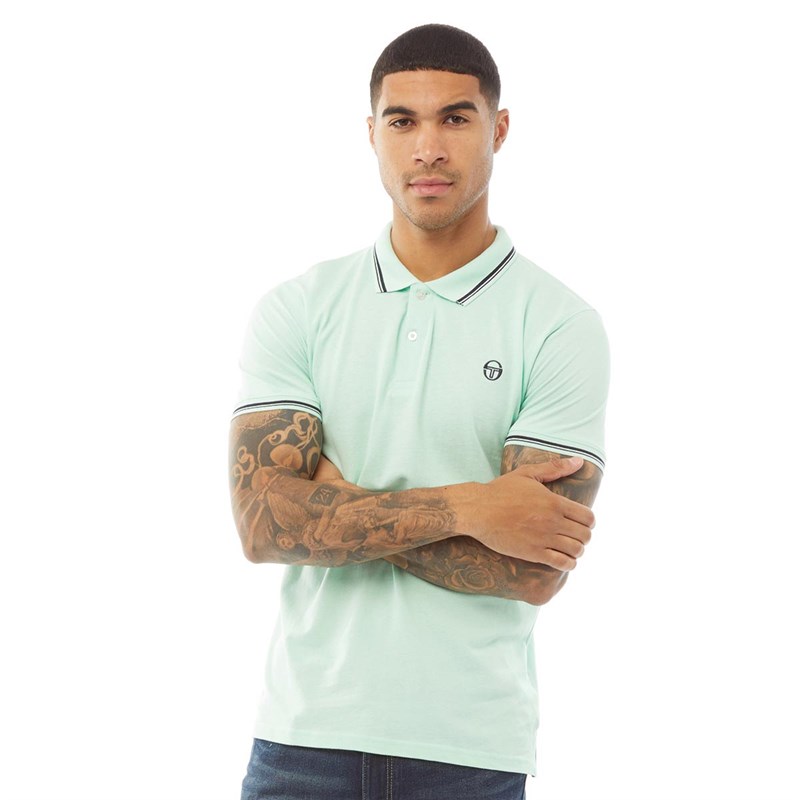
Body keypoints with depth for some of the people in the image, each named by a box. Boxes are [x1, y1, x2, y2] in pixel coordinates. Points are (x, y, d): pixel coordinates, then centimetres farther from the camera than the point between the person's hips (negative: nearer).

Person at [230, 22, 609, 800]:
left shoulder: (560, 327, -6)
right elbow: (264, 522, -11)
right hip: (306, 732, 2)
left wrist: (336, 505, -12)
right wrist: (463, 507, -18)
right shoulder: (296, 309, 1)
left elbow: (534, 570, -14)